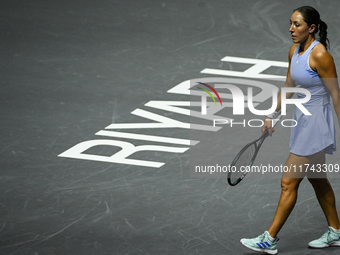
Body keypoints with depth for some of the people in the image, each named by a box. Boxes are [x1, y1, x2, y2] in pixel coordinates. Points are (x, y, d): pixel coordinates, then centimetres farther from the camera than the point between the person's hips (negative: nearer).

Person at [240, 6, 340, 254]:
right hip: (301, 118, 9)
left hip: (316, 122, -9)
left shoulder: (320, 55, -20)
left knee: (289, 183, -5)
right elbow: (289, 86, 17)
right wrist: (272, 115, 17)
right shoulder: (294, 50, 5)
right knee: (318, 179, 17)